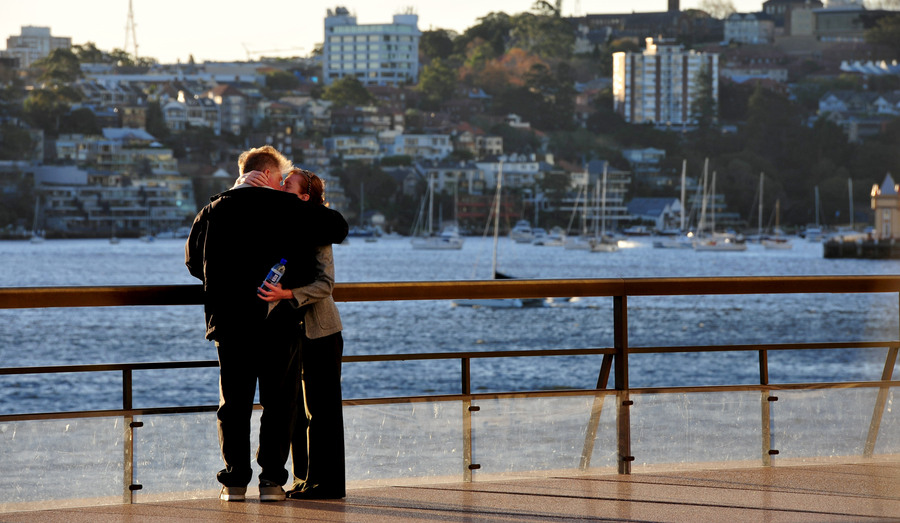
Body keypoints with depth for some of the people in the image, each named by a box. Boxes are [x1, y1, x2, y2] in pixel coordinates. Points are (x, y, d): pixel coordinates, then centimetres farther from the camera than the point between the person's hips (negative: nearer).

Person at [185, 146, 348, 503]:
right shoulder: (288, 208, -4)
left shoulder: (214, 211, 5)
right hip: (279, 323, -2)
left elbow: (193, 260, 12)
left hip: (229, 322, 2)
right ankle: (272, 480, 3)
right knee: (278, 402, 5)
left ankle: (235, 480, 4)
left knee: (234, 402, 8)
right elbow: (338, 227, -2)